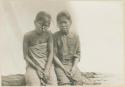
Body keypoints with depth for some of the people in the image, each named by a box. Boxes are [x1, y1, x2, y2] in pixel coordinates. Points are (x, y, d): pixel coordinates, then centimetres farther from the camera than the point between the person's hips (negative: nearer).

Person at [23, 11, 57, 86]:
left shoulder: (49, 35, 0)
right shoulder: (28, 36, -6)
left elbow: (51, 52, 0)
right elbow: (26, 56, -4)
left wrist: (47, 69, -11)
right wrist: (37, 68, -10)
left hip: (47, 64, 2)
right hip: (33, 65, -2)